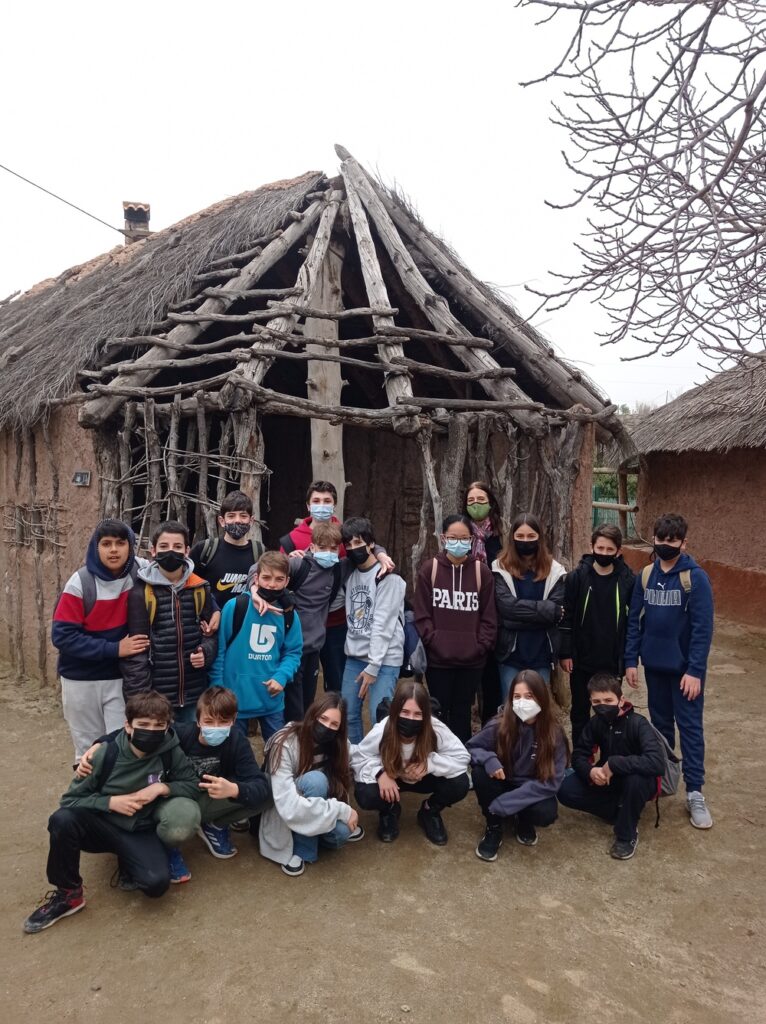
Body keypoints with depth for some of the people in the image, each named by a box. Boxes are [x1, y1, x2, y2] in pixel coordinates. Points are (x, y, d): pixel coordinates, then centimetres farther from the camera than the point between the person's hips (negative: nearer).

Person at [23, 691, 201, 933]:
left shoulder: (171, 751, -14)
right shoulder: (107, 753, -15)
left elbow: (193, 784, -3)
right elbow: (70, 799, -6)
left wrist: (163, 788, -21)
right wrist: (110, 802, -21)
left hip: (141, 832, 0)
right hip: (104, 824, 0)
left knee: (156, 882, -28)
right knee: (62, 819, -31)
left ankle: (129, 865, 9)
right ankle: (67, 893, -9)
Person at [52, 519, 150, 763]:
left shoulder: (139, 575, -9)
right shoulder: (80, 583, -14)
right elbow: (62, 636, -16)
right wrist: (113, 649, -21)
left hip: (122, 678, 1)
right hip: (81, 681, -1)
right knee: (88, 751, 13)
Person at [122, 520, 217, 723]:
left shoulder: (200, 588, 4)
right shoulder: (140, 593, -7)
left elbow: (212, 631, 13)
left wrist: (206, 652, -8)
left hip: (195, 694, 3)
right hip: (156, 696, -3)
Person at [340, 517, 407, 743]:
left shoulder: (388, 577, -11)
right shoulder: (350, 574, 10)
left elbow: (383, 625, -15)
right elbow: (351, 618, 13)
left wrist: (373, 666, -17)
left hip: (384, 659, -6)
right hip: (354, 657, 6)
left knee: (380, 719, -8)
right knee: (348, 715, 9)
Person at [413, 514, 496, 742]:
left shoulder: (482, 571, 2)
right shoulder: (429, 569, -2)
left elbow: (488, 616, 3)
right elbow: (422, 614, -2)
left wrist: (481, 645, -7)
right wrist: (433, 641, -11)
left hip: (472, 660, 1)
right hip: (437, 659, -1)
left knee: (462, 714, 13)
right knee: (439, 714, 10)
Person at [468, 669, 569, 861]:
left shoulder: (554, 733, -19)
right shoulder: (499, 724, -19)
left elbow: (551, 782, -20)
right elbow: (471, 747, -6)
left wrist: (506, 802, -29)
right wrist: (488, 758, -32)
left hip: (533, 791, 0)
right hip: (502, 784, 1)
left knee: (546, 813, -33)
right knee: (480, 772, -30)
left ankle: (524, 821, 5)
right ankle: (494, 827, -4)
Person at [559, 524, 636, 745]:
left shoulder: (628, 580, -5)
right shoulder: (576, 577, -7)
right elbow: (565, 618, -5)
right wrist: (565, 653, -7)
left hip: (613, 662, 0)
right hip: (581, 660, 0)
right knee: (580, 712, 13)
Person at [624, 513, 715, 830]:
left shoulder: (696, 577, -12)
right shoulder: (646, 575, 1)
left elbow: (703, 627, -14)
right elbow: (634, 620, 4)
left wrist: (695, 670, -18)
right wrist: (630, 660, 0)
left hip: (685, 667, -4)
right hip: (654, 665, 4)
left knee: (690, 727, 2)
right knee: (661, 723, 17)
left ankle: (694, 793, 11)